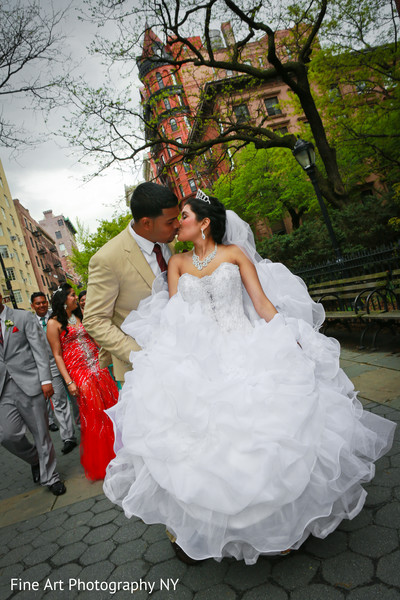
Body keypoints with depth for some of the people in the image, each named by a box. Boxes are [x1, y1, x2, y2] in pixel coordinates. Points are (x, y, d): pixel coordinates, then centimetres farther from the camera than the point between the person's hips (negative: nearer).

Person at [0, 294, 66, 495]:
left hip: (28, 383, -3)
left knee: (41, 433, 3)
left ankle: (50, 477, 21)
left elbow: (39, 349, -3)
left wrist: (46, 380, -11)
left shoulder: (24, 317, 2)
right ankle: (35, 460, 22)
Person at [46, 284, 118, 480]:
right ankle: (99, 462, 20)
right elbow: (57, 355, -6)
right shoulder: (54, 323, -4)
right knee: (93, 416, 1)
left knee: (111, 407, 5)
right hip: (79, 374, -5)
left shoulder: (79, 317, 14)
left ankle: (116, 453, 23)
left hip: (98, 367, 5)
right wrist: (69, 382, -12)